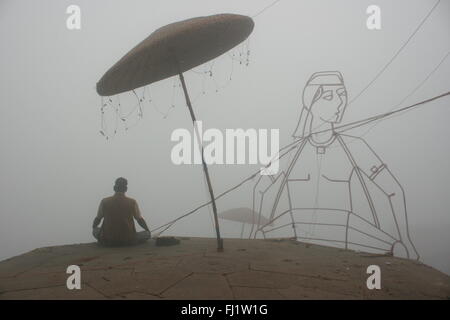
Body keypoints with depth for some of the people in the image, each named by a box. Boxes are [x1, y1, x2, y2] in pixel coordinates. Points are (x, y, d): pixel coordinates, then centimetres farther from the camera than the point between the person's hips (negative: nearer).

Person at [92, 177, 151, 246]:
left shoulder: (104, 202, -2)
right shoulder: (132, 202, -6)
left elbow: (97, 219, 10)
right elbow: (140, 220, 5)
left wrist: (93, 228, 34)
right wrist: (147, 230, 24)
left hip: (107, 241, 2)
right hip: (128, 241, -2)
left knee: (95, 230, 30)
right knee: (147, 234, 18)